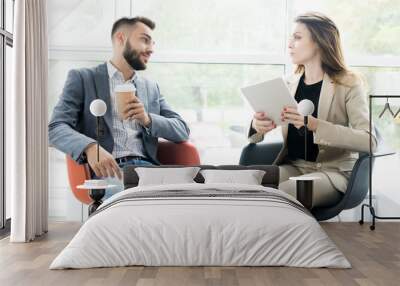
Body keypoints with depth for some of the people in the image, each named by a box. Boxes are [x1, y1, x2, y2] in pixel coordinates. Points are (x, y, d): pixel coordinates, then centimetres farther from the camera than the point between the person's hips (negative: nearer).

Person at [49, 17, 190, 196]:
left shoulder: (151, 88, 24)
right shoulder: (82, 79, 10)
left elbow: (182, 130, 16)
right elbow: (56, 128, -3)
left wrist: (148, 119, -4)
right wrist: (90, 147, -25)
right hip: (108, 170, -4)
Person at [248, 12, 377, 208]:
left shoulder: (348, 84, -5)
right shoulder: (289, 84, 9)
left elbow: (369, 141, -19)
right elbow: (254, 135, 7)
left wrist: (315, 125, -31)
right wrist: (257, 125, -19)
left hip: (333, 171, -4)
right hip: (292, 166, 4)